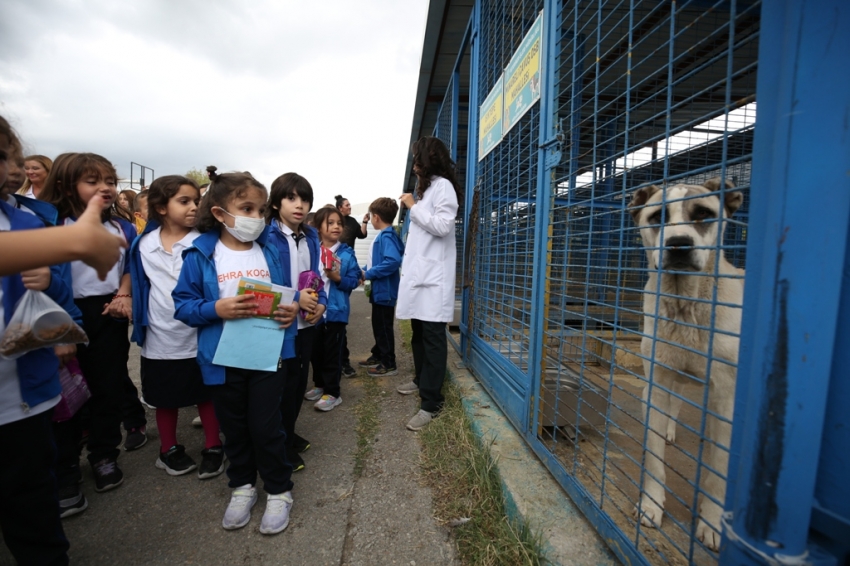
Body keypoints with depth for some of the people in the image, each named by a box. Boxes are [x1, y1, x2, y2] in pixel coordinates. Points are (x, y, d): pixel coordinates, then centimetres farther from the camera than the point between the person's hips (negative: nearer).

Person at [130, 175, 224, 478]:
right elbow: (139, 285, 10)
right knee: (165, 398, 18)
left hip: (200, 336, -3)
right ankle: (169, 450, 38)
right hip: (160, 337, 3)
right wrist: (139, 321, 8)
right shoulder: (143, 244, 1)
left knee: (206, 394, 12)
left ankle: (213, 448, 29)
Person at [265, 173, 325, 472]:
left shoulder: (311, 237, 6)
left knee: (300, 379, 17)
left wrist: (321, 303, -5)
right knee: (284, 383, 6)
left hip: (307, 321, 6)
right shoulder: (268, 236, -13)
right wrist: (295, 298, -21)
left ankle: (289, 433, 38)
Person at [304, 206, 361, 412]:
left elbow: (353, 281, -7)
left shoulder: (347, 254, -5)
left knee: (332, 352, 5)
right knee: (316, 350, 16)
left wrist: (338, 278, -23)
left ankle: (332, 392, 19)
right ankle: (319, 385, 36)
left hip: (336, 310, -3)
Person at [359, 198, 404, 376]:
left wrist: (368, 274, -23)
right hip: (380, 289, 10)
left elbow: (393, 261, -32)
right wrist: (364, 271, 5)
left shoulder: (387, 236, -18)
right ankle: (378, 356, 34)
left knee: (384, 327, 1)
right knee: (378, 325, 19)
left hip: (385, 290, -10)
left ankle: (389, 364, 13)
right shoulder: (383, 235, 11)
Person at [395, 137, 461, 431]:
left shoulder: (442, 186, -5)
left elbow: (442, 226, -19)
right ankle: (421, 380, 34)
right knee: (419, 334, 17)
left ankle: (431, 402, 0)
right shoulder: (428, 187, 22)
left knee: (432, 338, -7)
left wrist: (413, 206, -9)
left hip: (433, 277, -9)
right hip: (419, 274, 9)